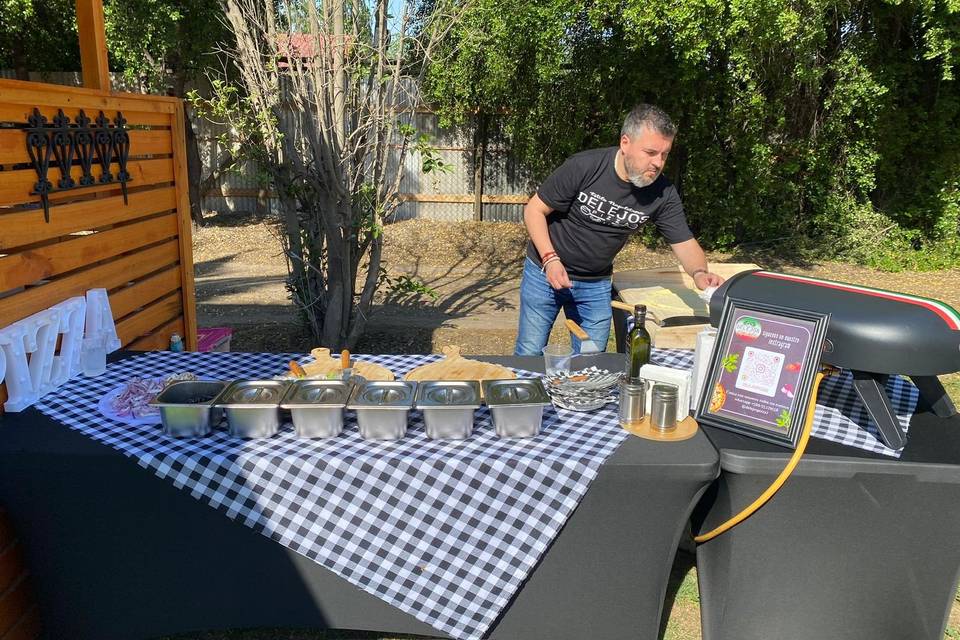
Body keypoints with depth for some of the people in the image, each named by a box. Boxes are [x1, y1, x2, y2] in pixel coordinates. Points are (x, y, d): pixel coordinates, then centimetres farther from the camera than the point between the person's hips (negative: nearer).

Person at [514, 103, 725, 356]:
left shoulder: (663, 194, -13)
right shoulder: (583, 167, -23)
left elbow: (685, 243, -9)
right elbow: (534, 210, -14)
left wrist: (699, 273, -32)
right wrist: (550, 259, -26)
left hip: (596, 285, 3)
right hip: (545, 271, -3)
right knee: (529, 356, 4)